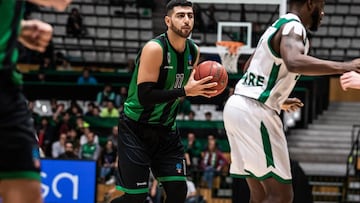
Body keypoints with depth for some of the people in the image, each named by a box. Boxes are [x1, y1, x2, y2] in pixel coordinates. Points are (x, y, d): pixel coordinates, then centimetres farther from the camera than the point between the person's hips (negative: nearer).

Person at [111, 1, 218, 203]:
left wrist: (201, 89, -4)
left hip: (165, 129, 7)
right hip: (136, 127, -7)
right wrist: (184, 91, -31)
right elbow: (145, 96, -28)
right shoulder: (154, 49, -22)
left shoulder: (194, 51, 1)